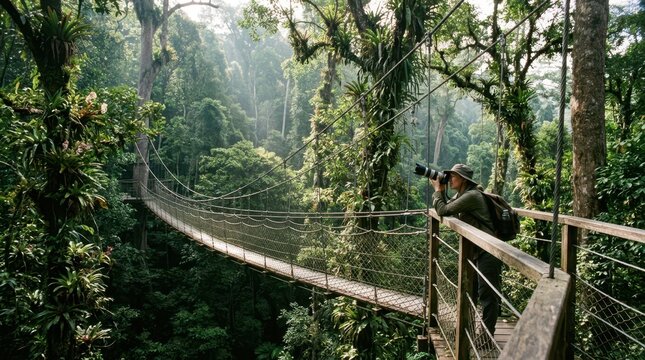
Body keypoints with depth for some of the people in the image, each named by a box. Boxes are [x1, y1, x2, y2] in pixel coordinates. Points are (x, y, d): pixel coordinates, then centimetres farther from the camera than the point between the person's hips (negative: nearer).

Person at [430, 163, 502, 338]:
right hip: (475, 252, 10)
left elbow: (443, 211, -21)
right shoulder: (460, 195, 10)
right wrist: (440, 190, 3)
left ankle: (487, 336, 6)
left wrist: (437, 189, -8)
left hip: (488, 252, -10)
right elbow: (443, 209, 12)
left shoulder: (472, 195, -20)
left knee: (487, 295, -3)